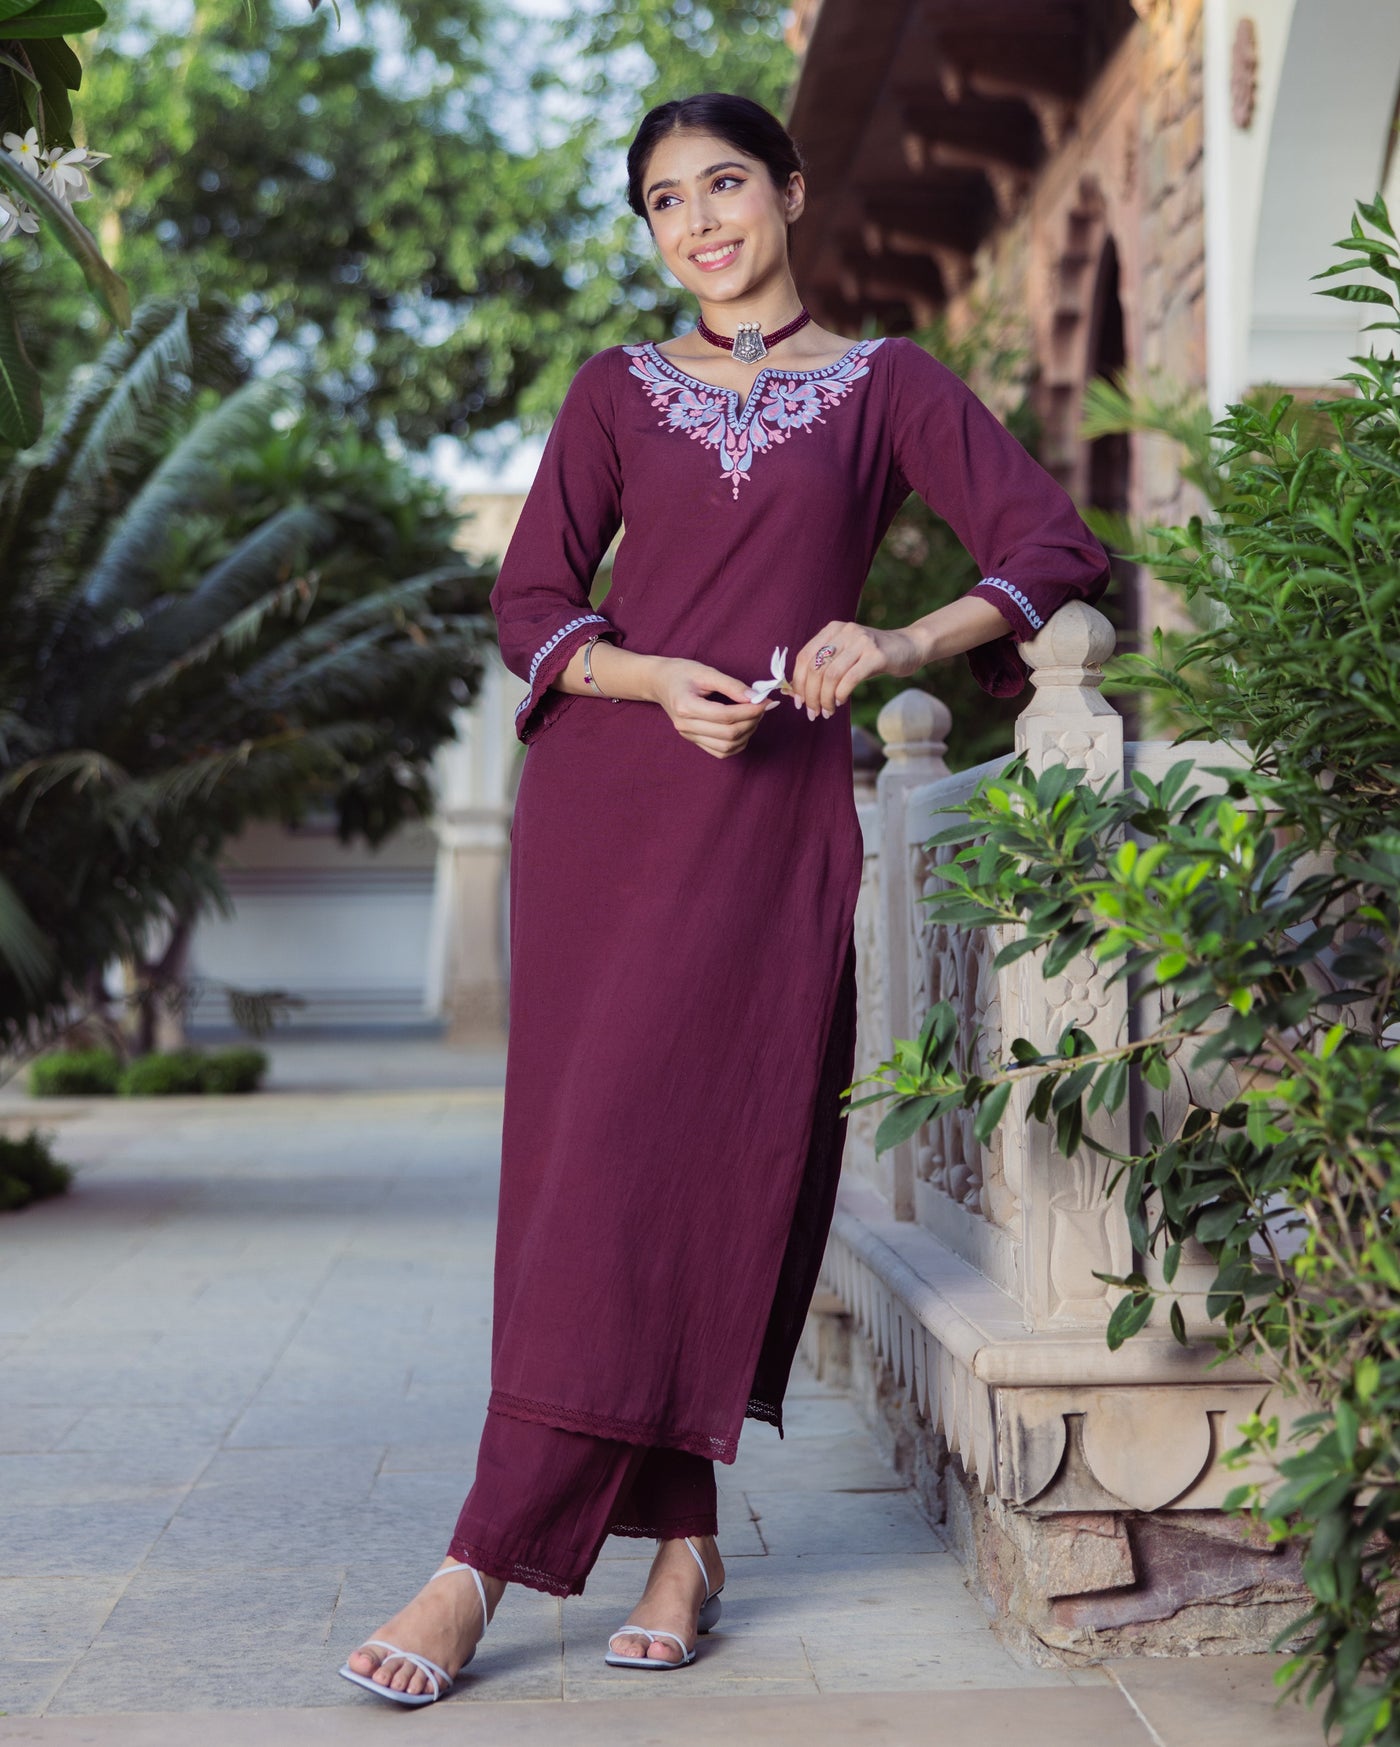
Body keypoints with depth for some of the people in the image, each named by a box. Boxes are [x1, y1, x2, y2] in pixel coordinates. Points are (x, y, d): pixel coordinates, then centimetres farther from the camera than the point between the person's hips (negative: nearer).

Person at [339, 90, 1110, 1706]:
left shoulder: (885, 388, 10)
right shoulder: (618, 392, 14)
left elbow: (1055, 550, 3)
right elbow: (528, 604, 9)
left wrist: (902, 643, -13)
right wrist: (659, 681, -11)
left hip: (775, 807, -2)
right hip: (604, 798, 2)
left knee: (697, 1158, -9)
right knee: (600, 1165, -2)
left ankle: (489, 1560, -4)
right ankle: (683, 1541, 9)